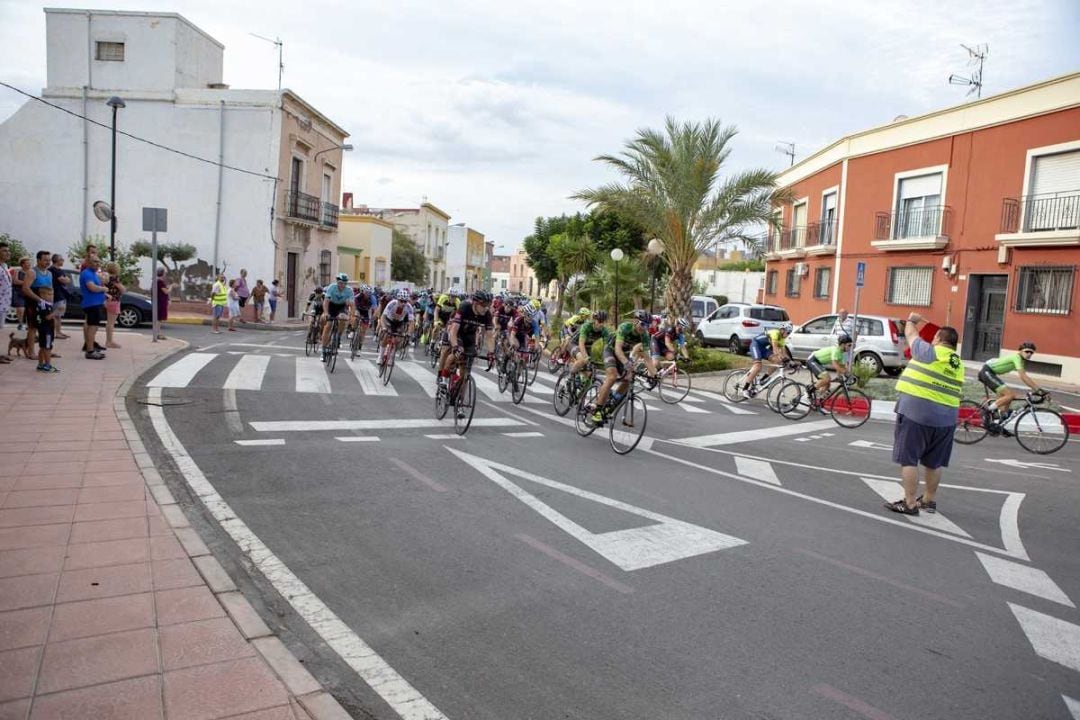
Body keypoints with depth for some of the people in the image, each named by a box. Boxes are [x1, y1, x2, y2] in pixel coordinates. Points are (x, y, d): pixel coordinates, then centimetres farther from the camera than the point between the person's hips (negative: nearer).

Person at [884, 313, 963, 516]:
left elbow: (911, 335, 11)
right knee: (933, 462, 17)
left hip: (916, 413, -7)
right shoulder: (959, 364, 12)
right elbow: (956, 393, 18)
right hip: (945, 418, 7)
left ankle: (910, 503, -2)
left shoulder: (930, 352, -6)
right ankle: (929, 500, 29)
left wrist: (912, 320, 28)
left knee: (908, 459, -1)